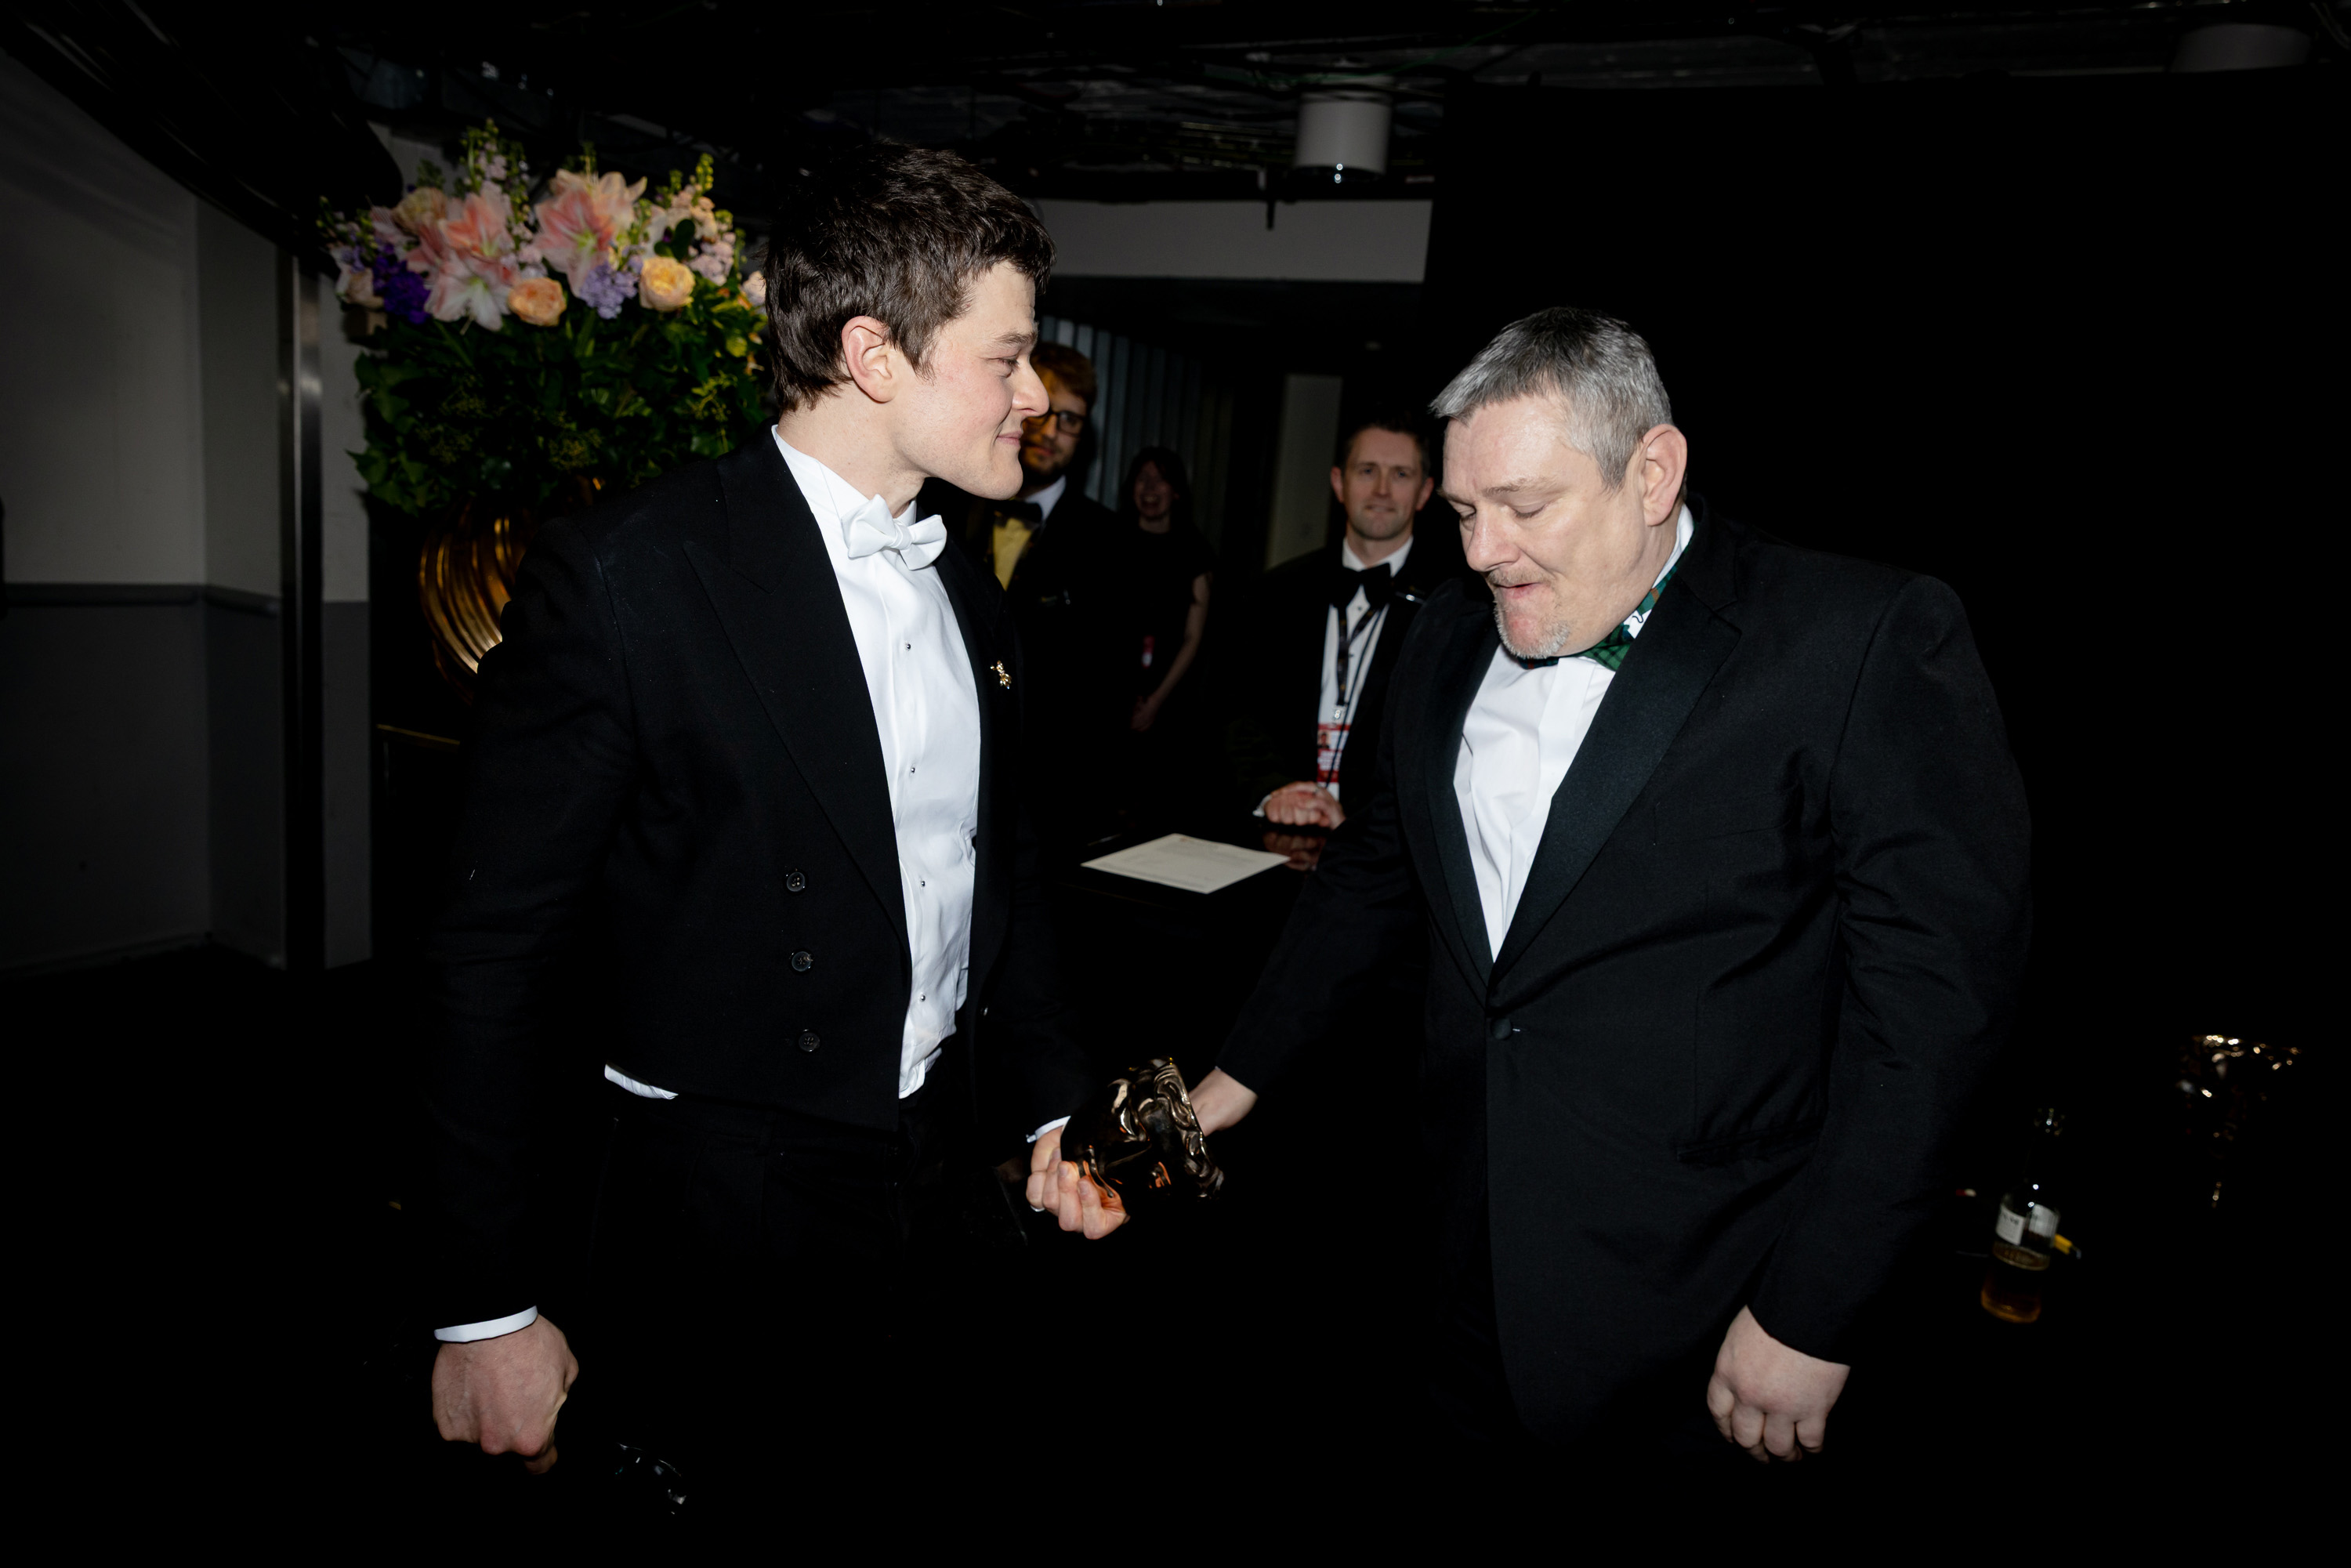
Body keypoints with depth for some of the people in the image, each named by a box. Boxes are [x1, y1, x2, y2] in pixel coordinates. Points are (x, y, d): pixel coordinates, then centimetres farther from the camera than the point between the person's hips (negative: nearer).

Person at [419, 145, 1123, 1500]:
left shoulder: (970, 595, 5)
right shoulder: (627, 574, -17)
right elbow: (495, 948, -15)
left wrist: (1055, 1099, 8)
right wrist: (487, 1312, -12)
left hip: (942, 1185, 7)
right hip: (728, 1223, -6)